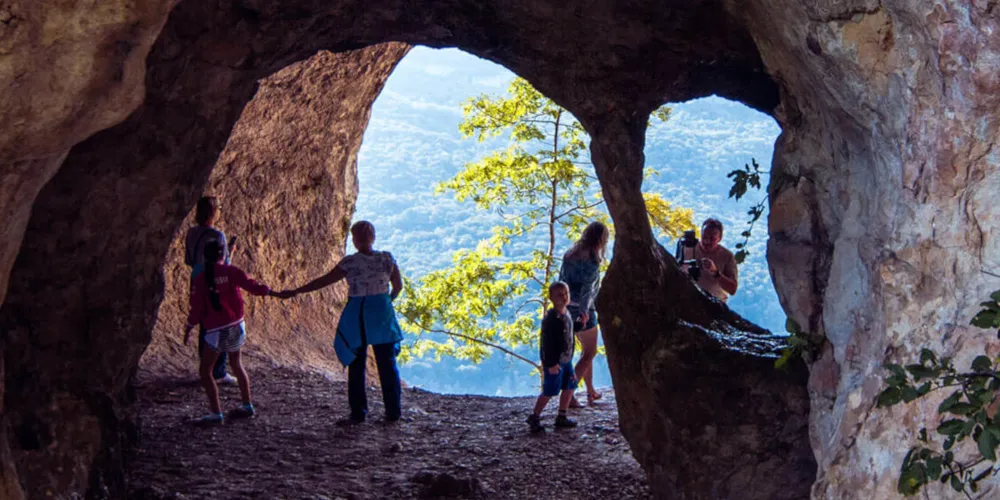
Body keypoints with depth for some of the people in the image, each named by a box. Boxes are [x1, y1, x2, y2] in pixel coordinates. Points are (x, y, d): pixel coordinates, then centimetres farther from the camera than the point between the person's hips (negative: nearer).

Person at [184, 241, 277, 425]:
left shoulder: (200, 279, -6)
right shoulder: (231, 271, -2)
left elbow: (196, 308, -5)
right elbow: (251, 286, -6)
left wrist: (188, 329, 7)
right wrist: (270, 291, 11)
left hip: (216, 330, -4)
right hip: (236, 325, 4)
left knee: (205, 371, 3)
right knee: (236, 363, 23)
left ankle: (216, 413, -4)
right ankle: (247, 406, 26)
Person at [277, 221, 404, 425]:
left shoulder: (350, 262, -11)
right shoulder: (387, 259, -3)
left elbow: (323, 281, -7)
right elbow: (398, 286, 7)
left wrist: (296, 291, 2)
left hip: (357, 316, -2)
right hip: (383, 315, 3)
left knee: (356, 366, 8)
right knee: (387, 364, 9)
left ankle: (358, 413, 11)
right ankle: (393, 412, 13)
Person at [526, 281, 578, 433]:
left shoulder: (567, 315, 7)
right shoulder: (551, 318, -21)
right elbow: (547, 342, -22)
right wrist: (551, 363, -22)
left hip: (566, 360, 9)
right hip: (554, 361, -9)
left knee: (569, 387, 14)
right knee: (549, 392, -4)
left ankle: (561, 417, 27)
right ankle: (534, 418, 10)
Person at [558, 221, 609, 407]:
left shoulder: (570, 254, 5)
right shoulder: (593, 260, -17)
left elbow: (561, 280, 9)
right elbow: (588, 287, -25)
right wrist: (584, 311, -27)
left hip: (569, 307, 8)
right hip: (584, 310, -8)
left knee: (587, 350, 23)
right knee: (590, 353, 6)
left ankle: (591, 391, 30)